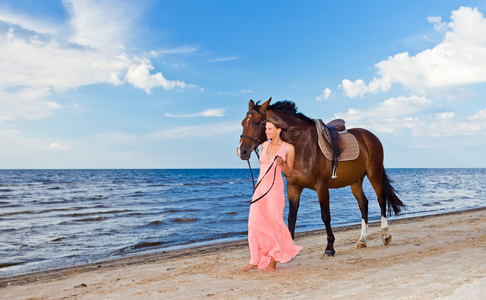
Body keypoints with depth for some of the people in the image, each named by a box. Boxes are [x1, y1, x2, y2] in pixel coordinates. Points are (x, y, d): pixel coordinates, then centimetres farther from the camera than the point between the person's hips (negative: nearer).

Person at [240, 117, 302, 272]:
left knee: (274, 222, 3)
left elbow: (289, 173, -1)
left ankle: (274, 260, 20)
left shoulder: (288, 148, -2)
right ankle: (255, 260, 7)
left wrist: (282, 163, -16)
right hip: (260, 187, 5)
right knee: (254, 222, -1)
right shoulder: (264, 145, 11)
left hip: (275, 188, -5)